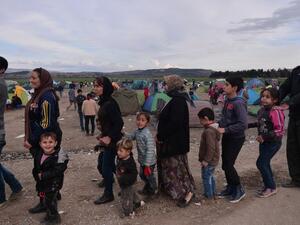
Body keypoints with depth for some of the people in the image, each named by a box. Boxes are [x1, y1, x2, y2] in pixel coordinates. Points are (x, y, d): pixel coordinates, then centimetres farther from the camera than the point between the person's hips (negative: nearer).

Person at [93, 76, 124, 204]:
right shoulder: (104, 102, 7)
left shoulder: (110, 104, -22)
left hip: (112, 140, -9)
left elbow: (119, 123, -25)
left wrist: (109, 137, -22)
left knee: (106, 166, 2)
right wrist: (103, 135, 12)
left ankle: (108, 194, 19)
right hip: (107, 138, 9)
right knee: (110, 164, 20)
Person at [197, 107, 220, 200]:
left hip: (209, 161, -10)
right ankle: (213, 193, 35)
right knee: (210, 176, 22)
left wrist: (206, 160, -21)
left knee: (206, 177, 3)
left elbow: (211, 148, -28)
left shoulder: (208, 131, -26)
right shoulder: (214, 129, 8)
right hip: (213, 160, 10)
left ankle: (209, 195, 14)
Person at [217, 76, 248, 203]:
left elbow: (243, 124, -27)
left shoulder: (238, 103, -22)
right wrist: (219, 125, 0)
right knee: (225, 164, 14)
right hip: (227, 136, 8)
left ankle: (239, 190, 17)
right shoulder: (227, 100, 3)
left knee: (228, 165, -3)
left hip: (236, 138, -8)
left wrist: (225, 130, -24)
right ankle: (230, 187, 31)